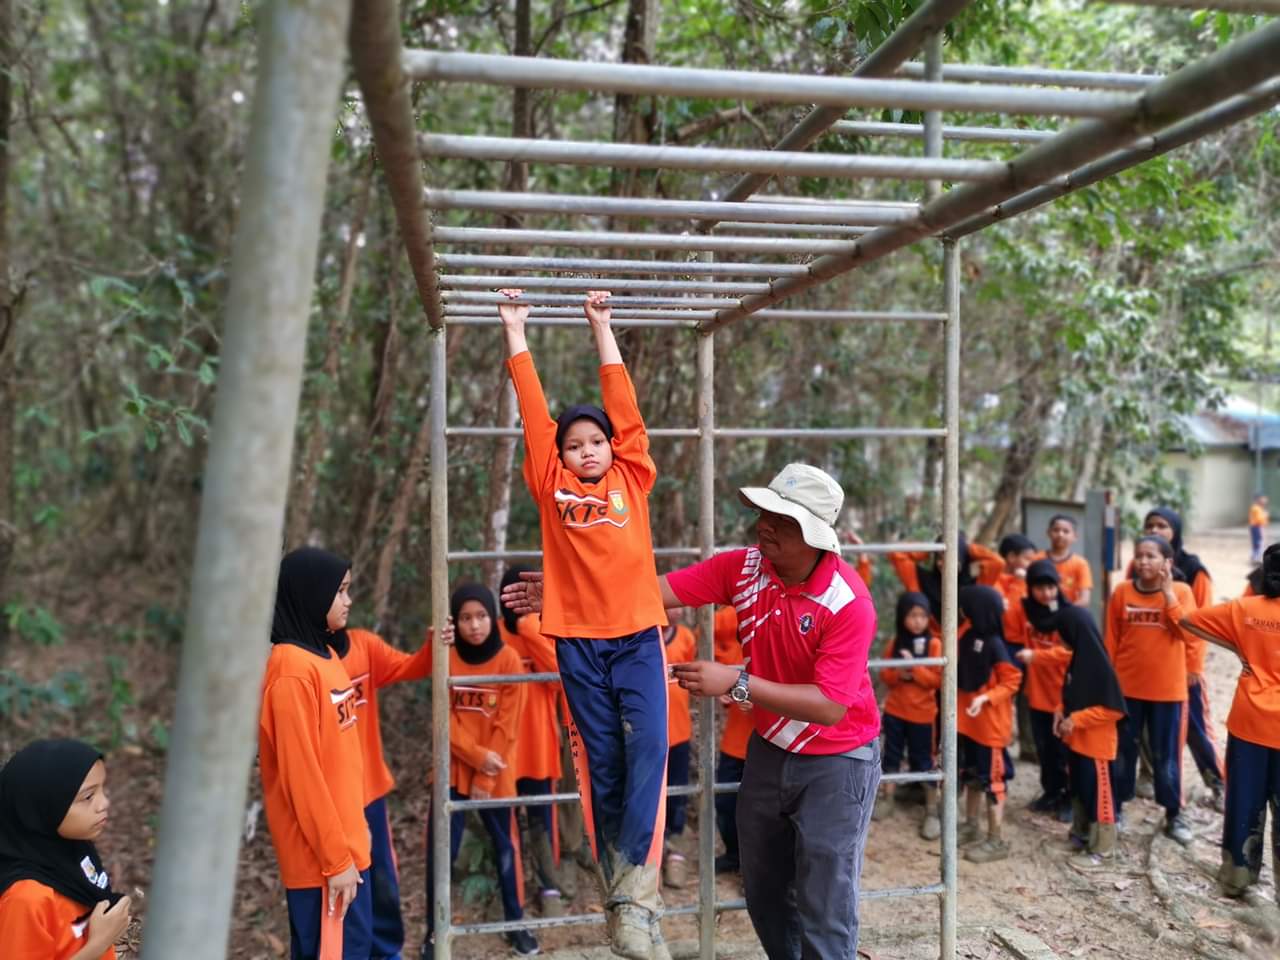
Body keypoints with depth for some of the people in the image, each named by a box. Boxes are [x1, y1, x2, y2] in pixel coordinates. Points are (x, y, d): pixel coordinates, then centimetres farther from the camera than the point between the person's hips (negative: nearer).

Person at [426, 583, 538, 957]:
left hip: (496, 773, 0)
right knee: (441, 850, 3)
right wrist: (477, 755, -17)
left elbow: (506, 726, -9)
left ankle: (516, 923, 27)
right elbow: (445, 719, -7)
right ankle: (435, 930, 19)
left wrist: (486, 778, -11)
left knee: (505, 845, 11)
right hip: (453, 769, 0)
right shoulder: (446, 658, -7)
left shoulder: (509, 660, -9)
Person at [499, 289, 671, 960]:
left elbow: (624, 407, 8)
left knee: (646, 750, -15)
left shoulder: (632, 478, 7)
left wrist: (602, 327, 14)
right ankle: (624, 894, 15)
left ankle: (634, 892, -10)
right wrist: (516, 334, 11)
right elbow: (534, 414, 7)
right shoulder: (552, 487, 5)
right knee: (601, 764, 5)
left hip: (638, 635, 0)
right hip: (579, 642, 0)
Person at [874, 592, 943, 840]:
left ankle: (932, 810, 11)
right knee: (891, 755, 14)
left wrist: (915, 667, -24)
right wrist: (899, 674, -17)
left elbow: (938, 679, -12)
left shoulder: (934, 644, -10)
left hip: (922, 713, -3)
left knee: (922, 761, 2)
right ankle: (887, 798, 31)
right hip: (894, 709, 3)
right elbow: (884, 674, 4)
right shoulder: (894, 642, 0)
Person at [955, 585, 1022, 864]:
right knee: (971, 775, 19)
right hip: (967, 719, 8)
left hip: (990, 723, -8)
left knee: (991, 779, 0)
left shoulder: (994, 645, -20)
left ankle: (997, 840, 9)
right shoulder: (967, 635, 3)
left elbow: (1011, 681, -17)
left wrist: (986, 698, -26)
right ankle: (971, 825, 34)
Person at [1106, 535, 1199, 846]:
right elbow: (1111, 639, 3)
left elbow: (1190, 634, -19)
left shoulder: (1181, 591, -6)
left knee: (1166, 754, 9)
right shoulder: (1122, 592, -2)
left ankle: (1174, 815, 25)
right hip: (1126, 686, 1)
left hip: (1167, 688, -1)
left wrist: (1168, 594, -22)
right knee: (1122, 751, 12)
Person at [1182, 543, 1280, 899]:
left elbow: (1189, 621, 4)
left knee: (1243, 801, 13)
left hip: (1248, 721, 2)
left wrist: (1237, 649, 3)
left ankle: (1236, 876, 22)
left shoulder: (1244, 608, 0)